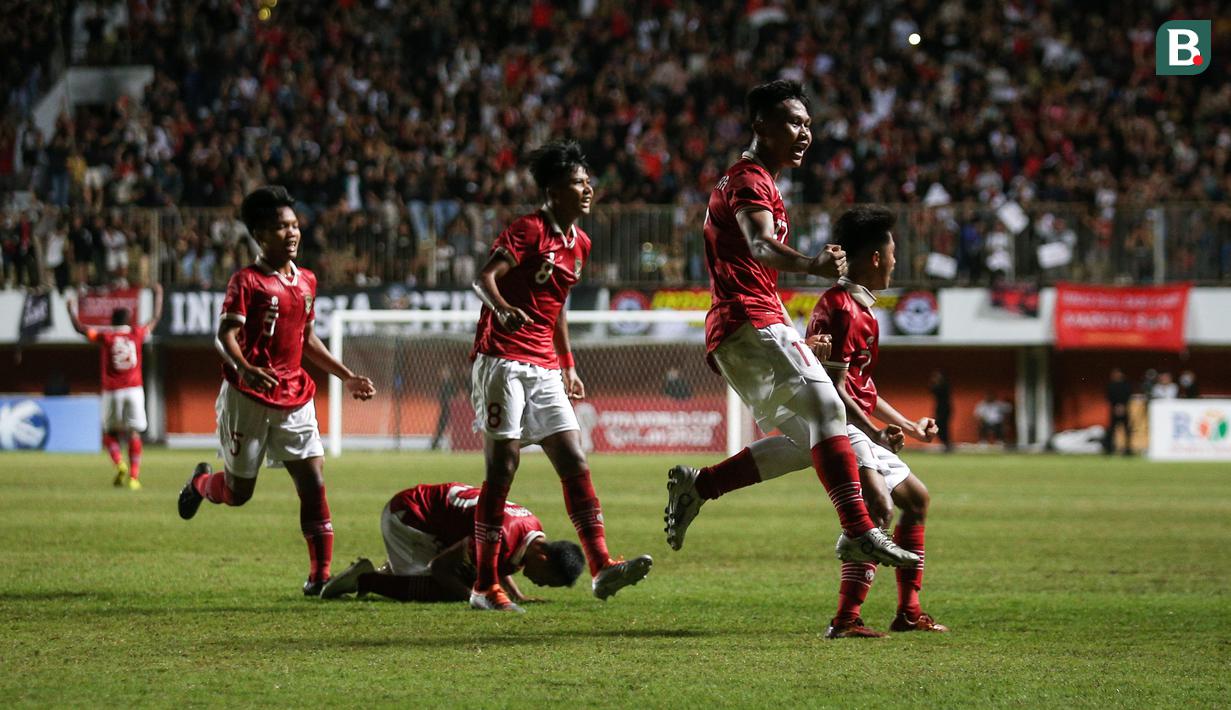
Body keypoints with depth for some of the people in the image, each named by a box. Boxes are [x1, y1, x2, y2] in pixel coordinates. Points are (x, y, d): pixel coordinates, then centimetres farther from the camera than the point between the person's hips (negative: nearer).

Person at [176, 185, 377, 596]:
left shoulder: (306, 282, 12)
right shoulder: (247, 282, -9)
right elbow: (225, 335, -19)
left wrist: (347, 377, 19)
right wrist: (245, 368, -39)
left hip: (294, 400, 5)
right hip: (248, 397, -5)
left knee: (313, 484, -7)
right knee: (238, 492, 7)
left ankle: (320, 575, -5)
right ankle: (201, 482, 42)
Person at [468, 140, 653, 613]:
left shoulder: (580, 244, 15)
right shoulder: (528, 230, -9)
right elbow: (484, 277, -21)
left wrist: (568, 365, 24)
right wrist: (504, 310, -42)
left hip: (544, 369, 8)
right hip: (503, 359, -8)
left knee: (575, 463, -1)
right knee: (502, 469, -7)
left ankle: (601, 568, -4)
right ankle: (485, 586, -3)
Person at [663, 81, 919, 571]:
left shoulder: (743, 181, 27)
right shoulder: (751, 180, -6)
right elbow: (760, 245, -27)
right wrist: (811, 265, -47)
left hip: (730, 331, 10)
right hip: (754, 324, -10)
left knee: (807, 442, 8)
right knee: (825, 408, -23)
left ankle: (697, 484, 10)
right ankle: (861, 532, -35)